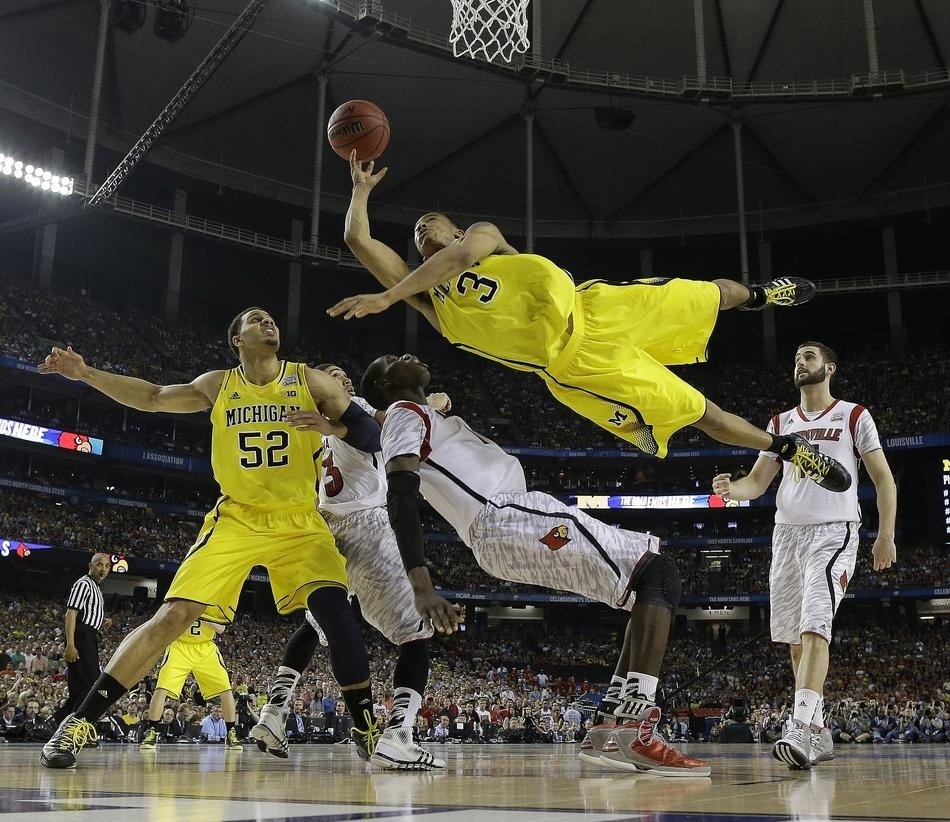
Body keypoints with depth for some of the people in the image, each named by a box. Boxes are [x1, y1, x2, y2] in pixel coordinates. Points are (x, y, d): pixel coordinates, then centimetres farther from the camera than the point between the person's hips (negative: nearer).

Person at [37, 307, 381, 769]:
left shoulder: (308, 381, 1)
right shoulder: (218, 386, 7)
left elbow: (368, 431, -2)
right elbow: (152, 397, 15)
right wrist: (85, 374, 7)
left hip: (299, 521, -1)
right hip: (237, 520, 1)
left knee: (335, 611, -21)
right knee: (173, 616, -10)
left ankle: (367, 730, -6)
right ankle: (80, 722, -1)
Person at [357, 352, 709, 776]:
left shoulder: (432, 419, 32)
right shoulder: (404, 414, 1)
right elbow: (400, 498, -15)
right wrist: (421, 584, -27)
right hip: (509, 519, -10)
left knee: (651, 586, 9)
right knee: (658, 574, -14)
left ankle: (619, 732, 0)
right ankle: (636, 732, -27)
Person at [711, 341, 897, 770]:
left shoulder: (854, 416, 4)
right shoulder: (780, 423, 17)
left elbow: (883, 479, 3)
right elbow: (758, 481, 12)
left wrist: (886, 535, -7)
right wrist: (732, 488, -11)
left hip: (833, 532, -5)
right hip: (787, 533, 6)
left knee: (814, 626, -22)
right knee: (794, 636, 6)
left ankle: (801, 727, -31)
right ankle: (819, 733, 16)